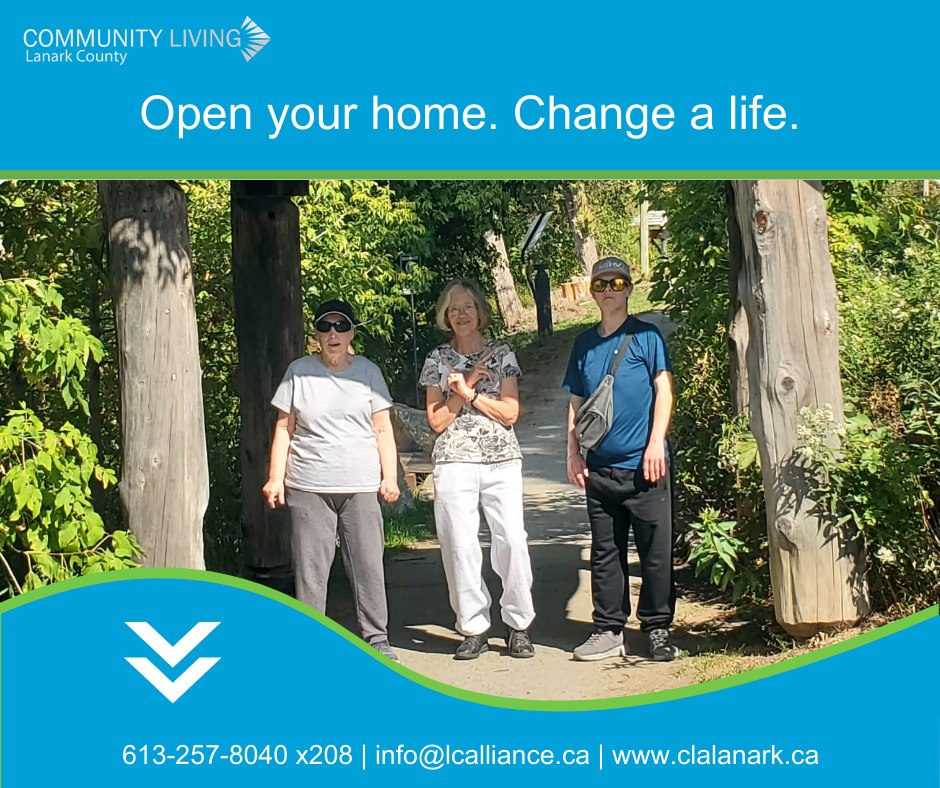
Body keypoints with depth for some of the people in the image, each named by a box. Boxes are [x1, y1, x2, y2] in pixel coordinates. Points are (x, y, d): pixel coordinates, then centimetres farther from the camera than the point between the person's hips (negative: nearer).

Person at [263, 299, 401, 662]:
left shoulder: (368, 371, 8)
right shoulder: (299, 372, 6)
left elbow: (383, 429, 8)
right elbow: (284, 429, 8)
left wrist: (390, 477, 1)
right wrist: (275, 477, 1)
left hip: (361, 486, 0)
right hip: (308, 487, 0)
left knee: (368, 564, 3)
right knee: (310, 566, 1)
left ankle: (377, 638, 14)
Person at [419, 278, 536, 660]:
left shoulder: (502, 354, 8)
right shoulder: (437, 360, 9)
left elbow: (510, 413, 0)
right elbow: (437, 421, 3)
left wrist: (470, 393, -7)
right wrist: (466, 386, -5)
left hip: (502, 461, 0)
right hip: (454, 462, 1)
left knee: (512, 541, -8)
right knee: (461, 546, -1)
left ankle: (518, 625, 4)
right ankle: (473, 628, 9)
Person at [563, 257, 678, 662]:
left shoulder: (646, 336, 2)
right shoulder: (584, 343, 13)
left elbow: (664, 389, -3)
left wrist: (656, 443, -12)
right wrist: (573, 453, 9)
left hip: (643, 465, -4)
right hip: (599, 467, 4)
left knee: (656, 550, 0)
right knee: (605, 552, 9)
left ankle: (658, 628, 12)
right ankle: (608, 630, 18)